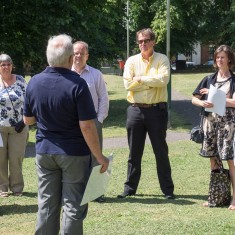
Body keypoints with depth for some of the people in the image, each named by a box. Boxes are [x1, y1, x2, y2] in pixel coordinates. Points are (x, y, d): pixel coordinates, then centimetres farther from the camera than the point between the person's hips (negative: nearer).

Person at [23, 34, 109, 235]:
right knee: (73, 207, 5)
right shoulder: (77, 84, -18)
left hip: (44, 151, 5)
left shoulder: (34, 82, -2)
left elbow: (28, 119, 8)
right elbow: (87, 127, -19)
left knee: (47, 206, 12)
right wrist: (100, 157, -11)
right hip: (74, 153, -5)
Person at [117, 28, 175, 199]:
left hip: (157, 110, -2)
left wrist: (140, 79, -11)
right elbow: (128, 84, -9)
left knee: (161, 151, 5)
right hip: (135, 110, 2)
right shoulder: (132, 61, 5)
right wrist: (152, 82, -10)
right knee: (134, 153, 10)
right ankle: (130, 188, 19)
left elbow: (164, 79, -18)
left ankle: (168, 190, 12)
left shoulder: (162, 59, 0)